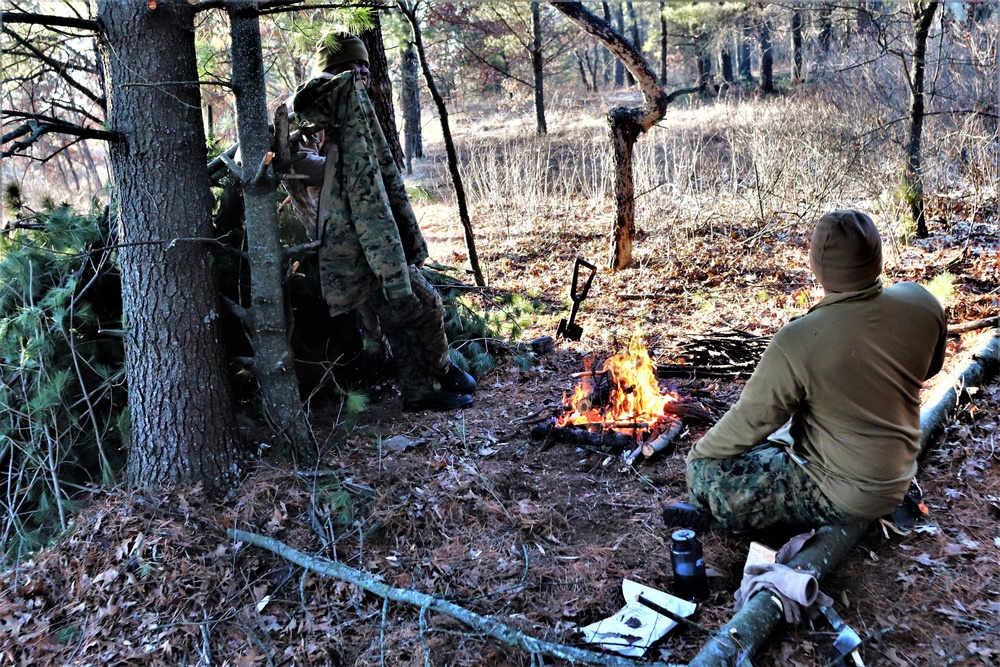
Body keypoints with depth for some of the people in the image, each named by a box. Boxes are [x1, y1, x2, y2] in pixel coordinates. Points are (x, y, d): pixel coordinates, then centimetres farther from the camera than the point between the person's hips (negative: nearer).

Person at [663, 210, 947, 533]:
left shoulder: (796, 342, -30)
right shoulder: (921, 303, -13)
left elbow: (749, 422, -20)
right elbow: (930, 368, 8)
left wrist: (698, 453, -2)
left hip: (842, 498, -7)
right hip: (897, 481, 7)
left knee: (705, 472, -3)